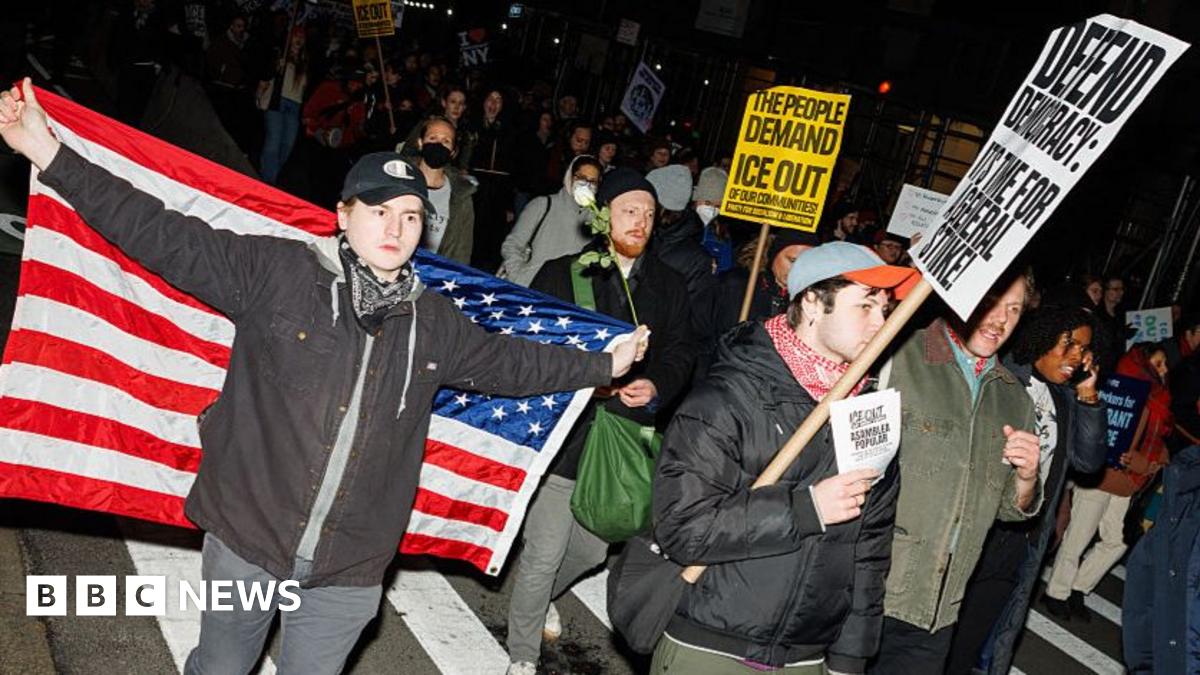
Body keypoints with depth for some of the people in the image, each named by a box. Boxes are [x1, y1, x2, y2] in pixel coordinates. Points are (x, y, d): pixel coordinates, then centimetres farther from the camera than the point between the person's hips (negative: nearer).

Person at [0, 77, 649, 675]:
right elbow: (164, 235, -12)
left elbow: (508, 362, 16)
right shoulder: (275, 270, -8)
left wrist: (603, 365, 21)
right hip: (246, 540, -2)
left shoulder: (434, 323, 3)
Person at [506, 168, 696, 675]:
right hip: (565, 434, -4)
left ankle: (542, 596, 52)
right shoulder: (561, 275, -4)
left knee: (593, 548, 20)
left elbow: (681, 353, 7)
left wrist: (656, 385, -14)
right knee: (544, 553, 0)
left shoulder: (669, 286, 7)